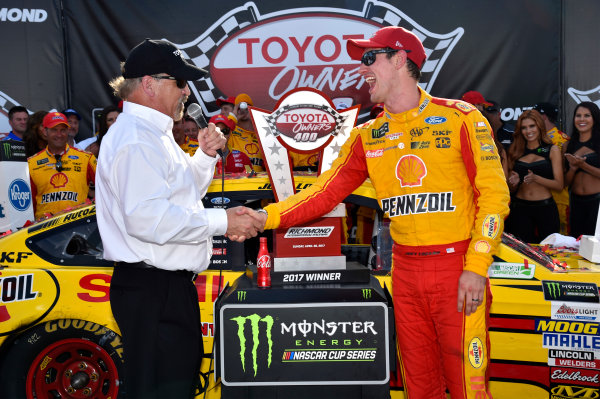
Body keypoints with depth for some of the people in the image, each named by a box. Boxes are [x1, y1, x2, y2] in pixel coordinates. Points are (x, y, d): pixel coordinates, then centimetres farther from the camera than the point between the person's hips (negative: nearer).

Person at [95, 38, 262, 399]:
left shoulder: (153, 134, 20)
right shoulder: (135, 139, -15)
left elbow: (184, 191, 29)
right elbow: (146, 217, -27)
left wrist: (206, 156, 11)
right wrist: (222, 222, -21)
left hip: (170, 284, 11)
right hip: (151, 290, -11)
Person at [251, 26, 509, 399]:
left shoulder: (459, 118, -3)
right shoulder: (367, 137, 9)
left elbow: (493, 194, -6)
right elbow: (325, 193, 4)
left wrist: (476, 268, -13)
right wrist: (268, 217, -8)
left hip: (458, 266, -3)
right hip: (406, 269, 4)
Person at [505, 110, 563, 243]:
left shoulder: (552, 150, 3)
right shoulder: (516, 151, 9)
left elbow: (559, 185, -4)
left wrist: (536, 178, -19)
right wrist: (514, 182, -9)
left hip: (545, 207, -2)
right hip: (520, 208, 2)